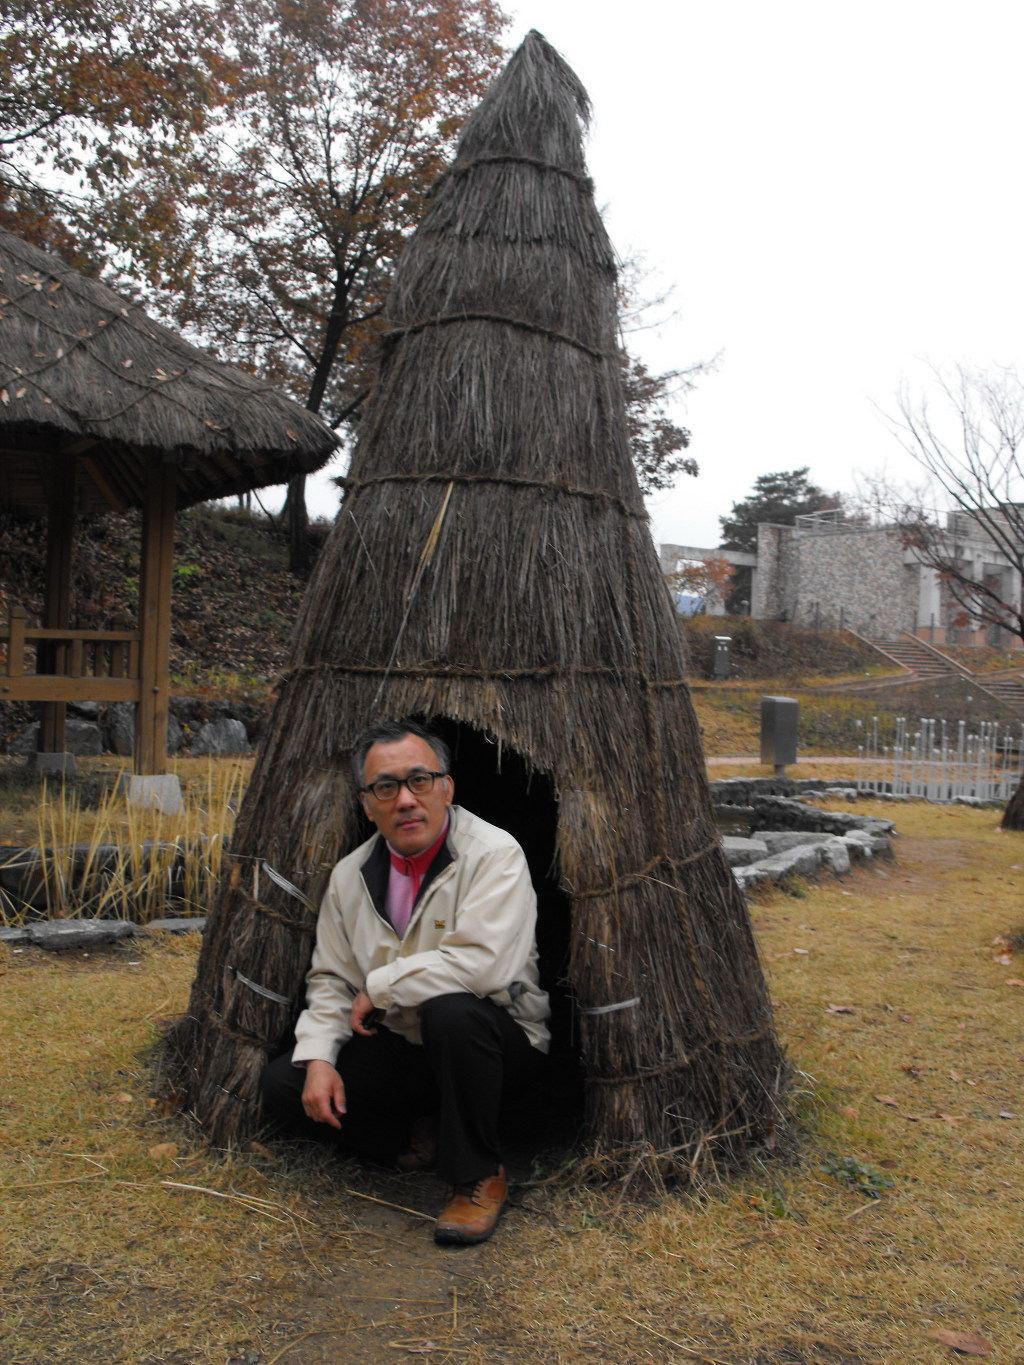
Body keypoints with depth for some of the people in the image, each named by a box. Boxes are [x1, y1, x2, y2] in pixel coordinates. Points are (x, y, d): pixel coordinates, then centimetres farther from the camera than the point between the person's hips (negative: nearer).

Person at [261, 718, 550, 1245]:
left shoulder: (494, 854, -18)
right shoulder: (350, 875, 2)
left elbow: (481, 962, -31)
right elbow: (330, 978, 9)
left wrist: (378, 987, -18)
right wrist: (318, 1057, -10)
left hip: (493, 1040, -5)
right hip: (397, 1050, 6)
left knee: (452, 1010, -38)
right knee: (282, 1085, -10)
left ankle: (478, 1176, -14)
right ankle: (418, 1136, 9)